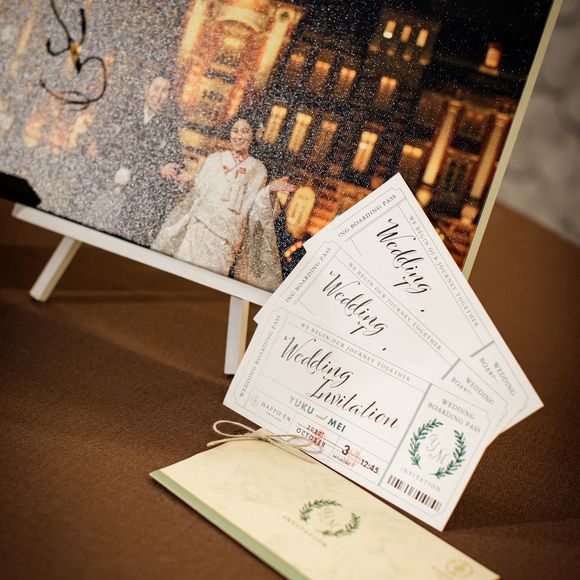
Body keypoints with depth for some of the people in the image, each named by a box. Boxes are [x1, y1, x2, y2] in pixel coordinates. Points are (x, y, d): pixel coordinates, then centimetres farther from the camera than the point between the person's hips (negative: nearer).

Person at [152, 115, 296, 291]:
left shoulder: (257, 169, 8)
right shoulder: (214, 159, 12)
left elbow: (254, 208, 3)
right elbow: (197, 192, 16)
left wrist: (270, 189, -10)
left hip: (228, 234, -1)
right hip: (200, 224, 1)